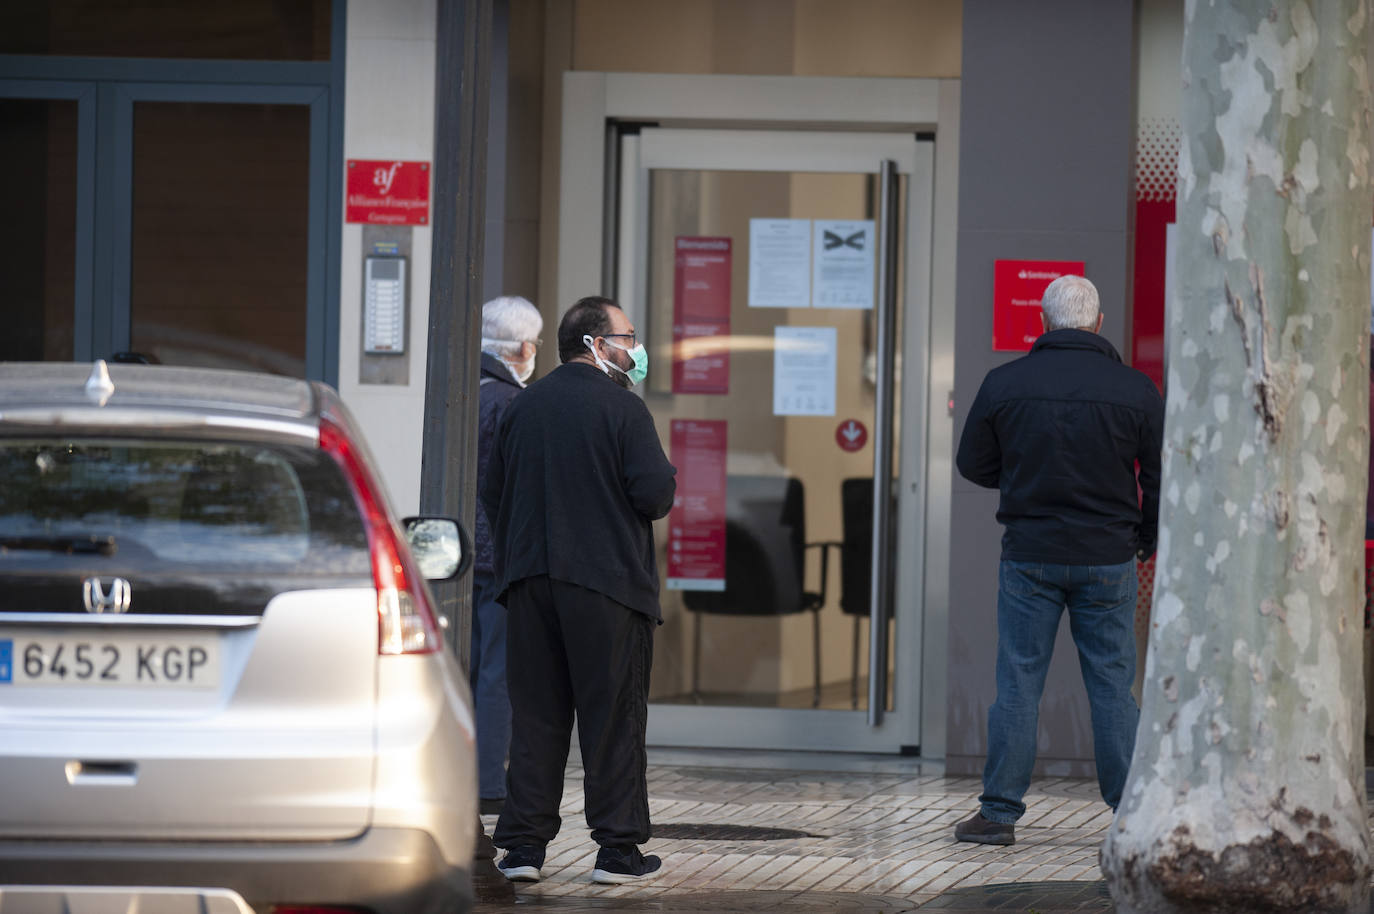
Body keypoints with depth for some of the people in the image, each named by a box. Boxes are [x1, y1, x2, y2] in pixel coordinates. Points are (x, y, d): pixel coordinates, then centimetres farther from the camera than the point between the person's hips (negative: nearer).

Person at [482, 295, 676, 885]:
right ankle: (618, 848, 2)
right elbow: (656, 493, -14)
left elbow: (492, 492, 13)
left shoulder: (523, 407, 9)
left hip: (530, 582, 5)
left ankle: (523, 843, 4)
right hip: (608, 584, -5)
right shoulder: (622, 409, -8)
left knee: (534, 713, 7)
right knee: (613, 717, 1)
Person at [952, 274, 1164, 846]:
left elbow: (973, 465, 6)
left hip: (1029, 557, 0)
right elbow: (1163, 478, 3)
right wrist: (1145, 541, 18)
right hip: (1108, 559, 0)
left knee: (1018, 685, 4)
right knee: (1113, 687, 6)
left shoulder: (1004, 384, -4)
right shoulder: (1135, 390, -4)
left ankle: (999, 813, 5)